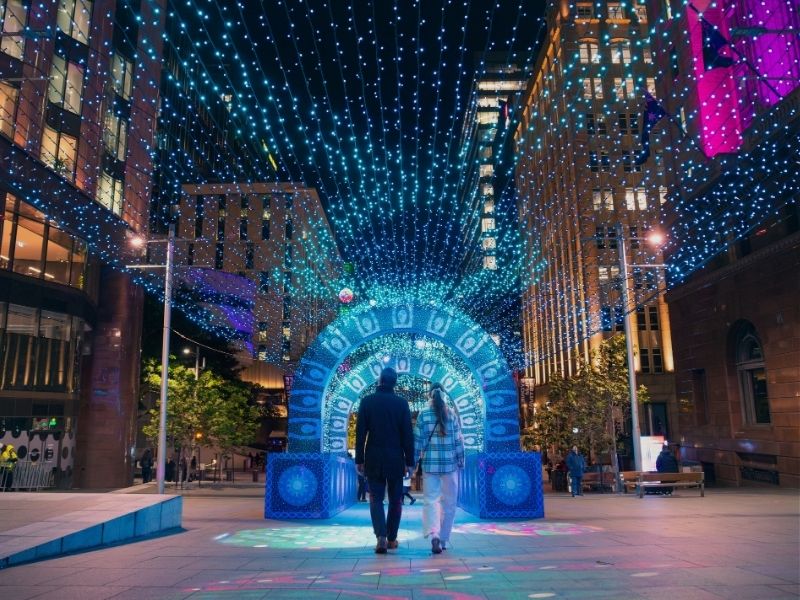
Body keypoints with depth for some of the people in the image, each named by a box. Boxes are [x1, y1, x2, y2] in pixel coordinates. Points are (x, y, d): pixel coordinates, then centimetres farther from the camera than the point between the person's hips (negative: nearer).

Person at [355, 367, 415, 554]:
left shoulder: (367, 402, -2)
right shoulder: (401, 403, -3)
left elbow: (360, 433, -2)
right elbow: (408, 434, -3)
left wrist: (359, 459, 3)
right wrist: (409, 461, 3)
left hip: (374, 459, 0)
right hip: (396, 459, 0)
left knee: (376, 499, 5)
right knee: (395, 500, 12)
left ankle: (381, 536, -12)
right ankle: (392, 539, 17)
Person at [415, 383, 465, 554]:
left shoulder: (423, 414, -2)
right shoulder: (451, 413, 1)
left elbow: (418, 440, -3)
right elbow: (458, 440, 2)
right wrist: (461, 461, 10)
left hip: (430, 463, -1)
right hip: (450, 463, 1)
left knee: (431, 500, 2)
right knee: (448, 503, 12)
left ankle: (434, 535, -20)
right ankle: (443, 540, 18)